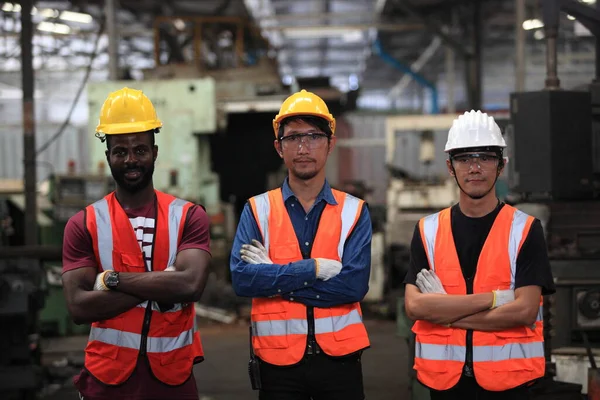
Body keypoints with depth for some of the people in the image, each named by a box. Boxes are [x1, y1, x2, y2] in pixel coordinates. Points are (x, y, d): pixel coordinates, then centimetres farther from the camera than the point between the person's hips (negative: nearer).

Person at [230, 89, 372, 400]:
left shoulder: (354, 212, 2)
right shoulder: (257, 210, 3)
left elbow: (355, 285, -11)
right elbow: (242, 279, -12)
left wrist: (274, 278, -13)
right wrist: (315, 268, -17)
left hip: (338, 359, 0)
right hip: (277, 361, 0)